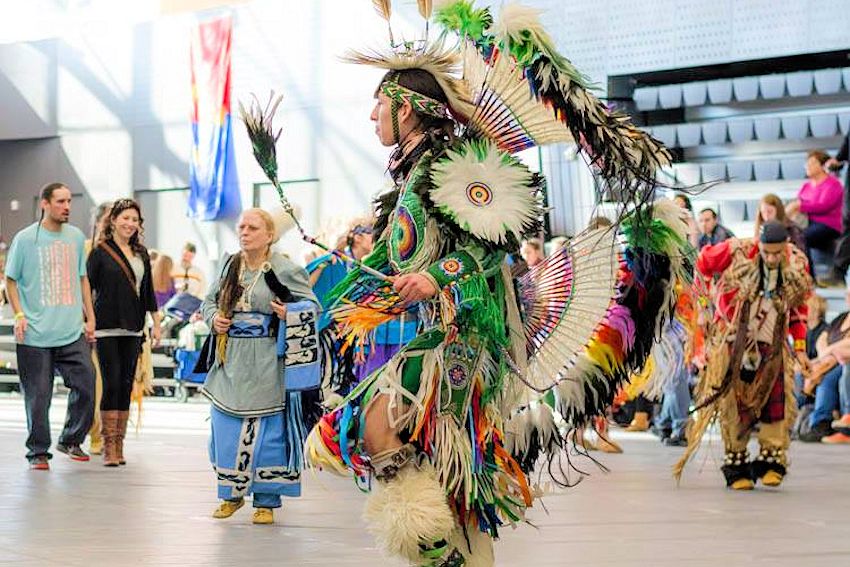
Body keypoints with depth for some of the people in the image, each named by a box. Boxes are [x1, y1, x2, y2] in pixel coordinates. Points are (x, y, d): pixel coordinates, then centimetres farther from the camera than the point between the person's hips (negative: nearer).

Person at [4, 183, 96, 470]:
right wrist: (19, 314, -9)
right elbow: (11, 280, 3)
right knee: (38, 395, 0)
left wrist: (90, 318, 15)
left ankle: (71, 440, 18)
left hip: (73, 332, 4)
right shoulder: (25, 238, -3)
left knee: (86, 385, -2)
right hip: (35, 334, -4)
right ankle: (38, 452, 13)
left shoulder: (76, 237, 10)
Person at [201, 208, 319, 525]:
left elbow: (311, 304, -3)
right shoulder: (231, 267, 10)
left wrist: (289, 314, -22)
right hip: (230, 362, 5)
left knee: (267, 431, -3)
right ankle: (232, 494, 22)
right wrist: (213, 318, 2)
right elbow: (210, 300, 23)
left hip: (267, 365, -5)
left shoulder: (285, 270, -6)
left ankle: (266, 502, 7)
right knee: (226, 428, 6)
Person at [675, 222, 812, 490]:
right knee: (733, 403, -1)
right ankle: (736, 464, 8)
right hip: (733, 343, -2)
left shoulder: (796, 265, -2)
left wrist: (799, 348, 10)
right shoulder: (736, 253, -14)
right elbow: (701, 264, 3)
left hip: (772, 347, 2)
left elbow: (798, 310, 11)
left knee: (777, 398, -8)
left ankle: (771, 460, 3)